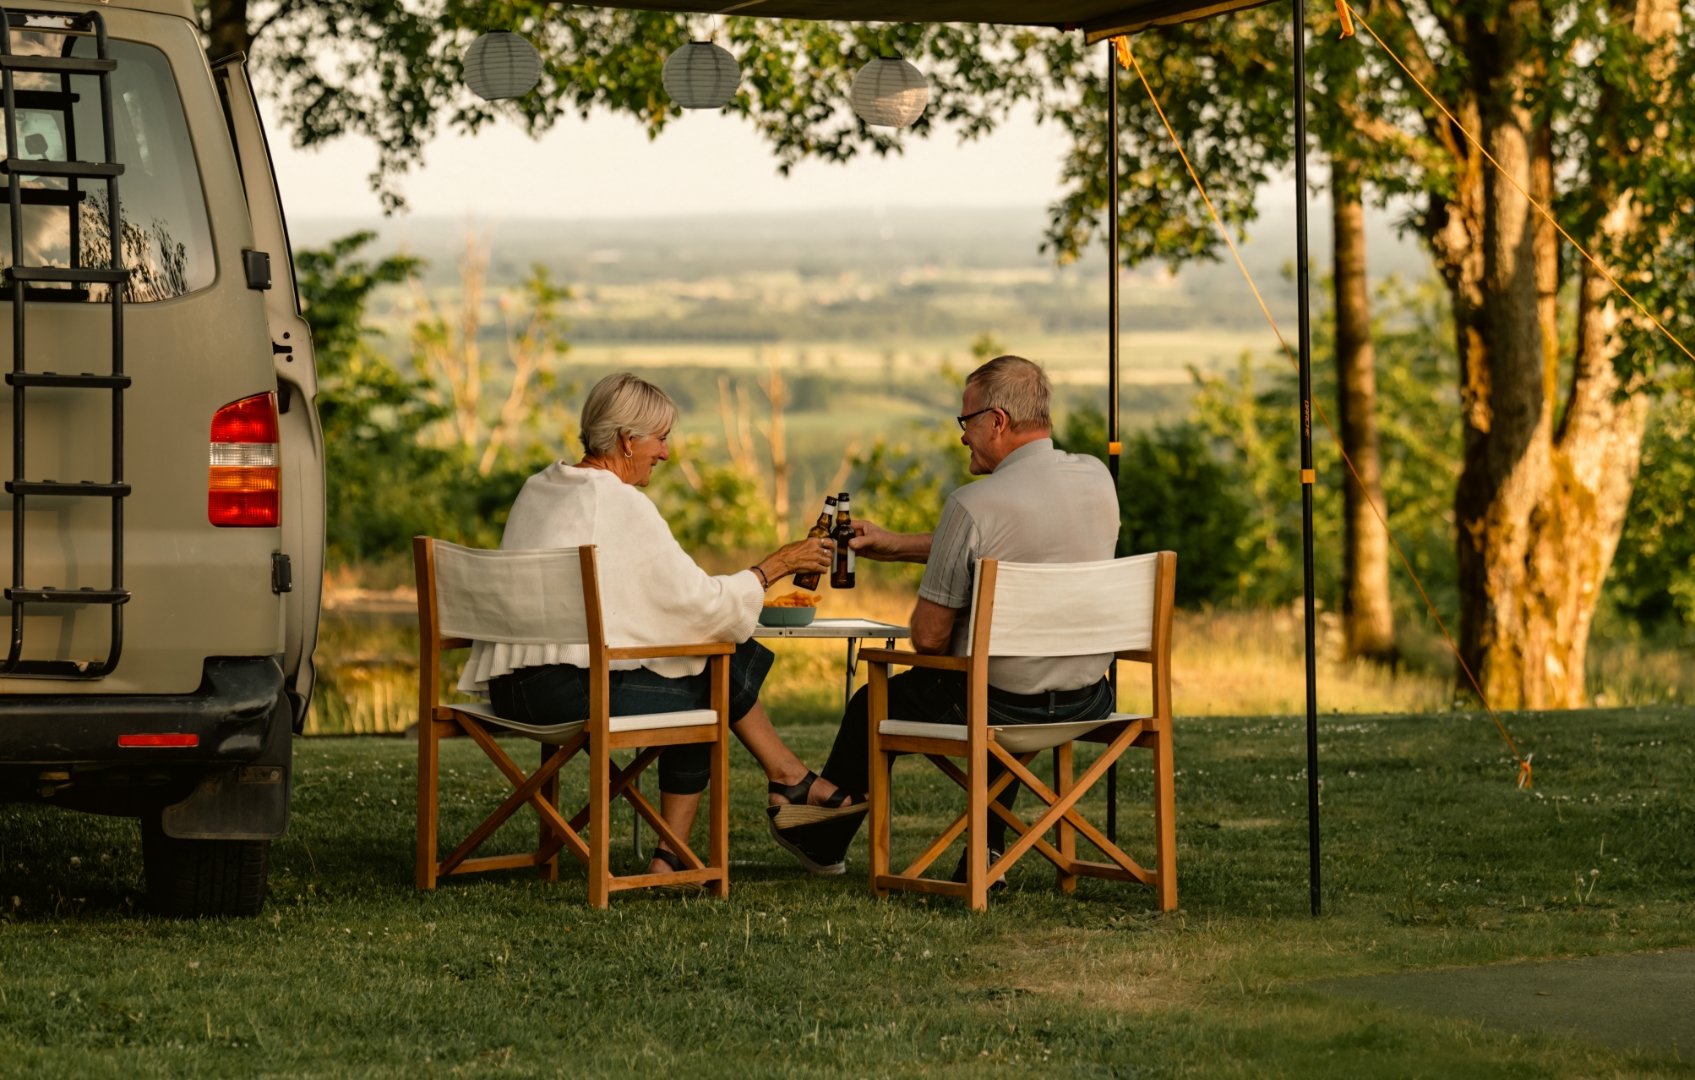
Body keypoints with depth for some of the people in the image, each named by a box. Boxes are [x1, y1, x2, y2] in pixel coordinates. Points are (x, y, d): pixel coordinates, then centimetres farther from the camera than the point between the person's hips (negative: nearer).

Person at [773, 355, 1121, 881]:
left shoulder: (973, 503, -21)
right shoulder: (1096, 478, -2)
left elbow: (927, 637, -15)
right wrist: (893, 545, 18)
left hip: (999, 708, -5)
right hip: (1088, 703, 6)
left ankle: (824, 837, 46)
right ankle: (987, 849, 39)